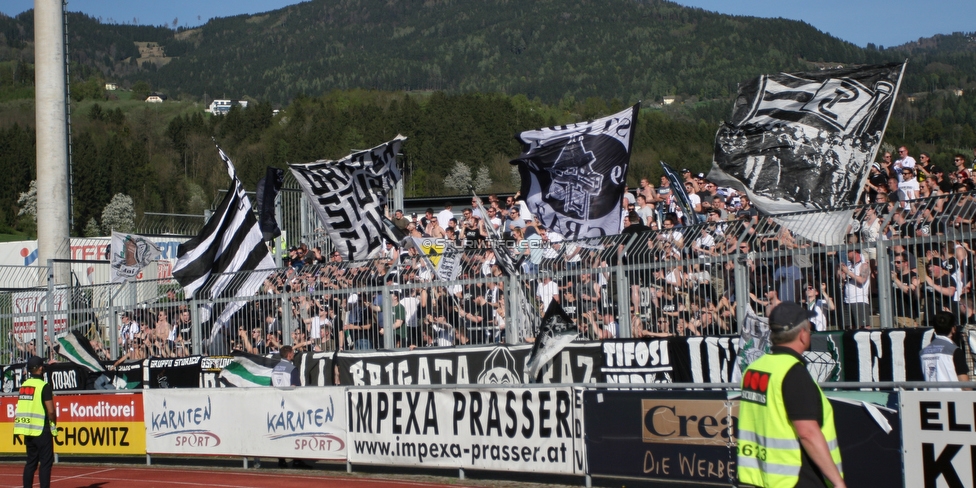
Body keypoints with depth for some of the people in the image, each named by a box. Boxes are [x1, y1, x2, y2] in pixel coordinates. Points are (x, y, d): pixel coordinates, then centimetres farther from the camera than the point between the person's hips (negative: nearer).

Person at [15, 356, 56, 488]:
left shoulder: (24, 385, 9)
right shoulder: (44, 386, -11)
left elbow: (25, 407, 12)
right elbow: (51, 410, -16)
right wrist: (54, 424, 2)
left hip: (27, 429, 7)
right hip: (42, 430, -7)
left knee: (30, 462, 14)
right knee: (46, 462, -2)